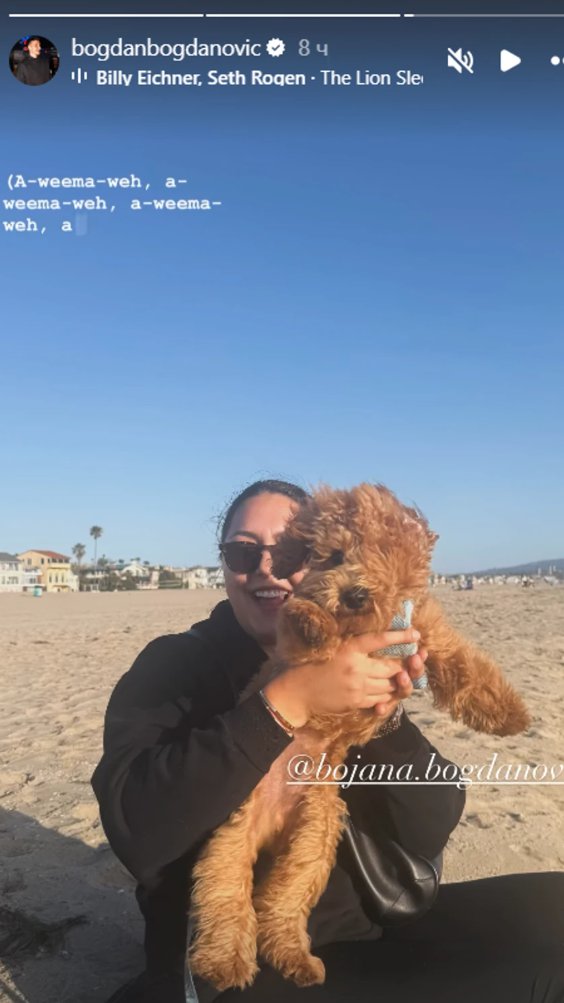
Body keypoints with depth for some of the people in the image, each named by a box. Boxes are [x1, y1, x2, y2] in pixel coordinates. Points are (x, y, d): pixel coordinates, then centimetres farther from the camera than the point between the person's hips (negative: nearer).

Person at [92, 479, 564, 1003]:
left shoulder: (358, 664, 2)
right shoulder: (171, 666, -7)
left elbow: (429, 835, -4)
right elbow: (135, 831, -24)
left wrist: (385, 718, -22)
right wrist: (286, 700, -30)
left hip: (360, 932, 5)